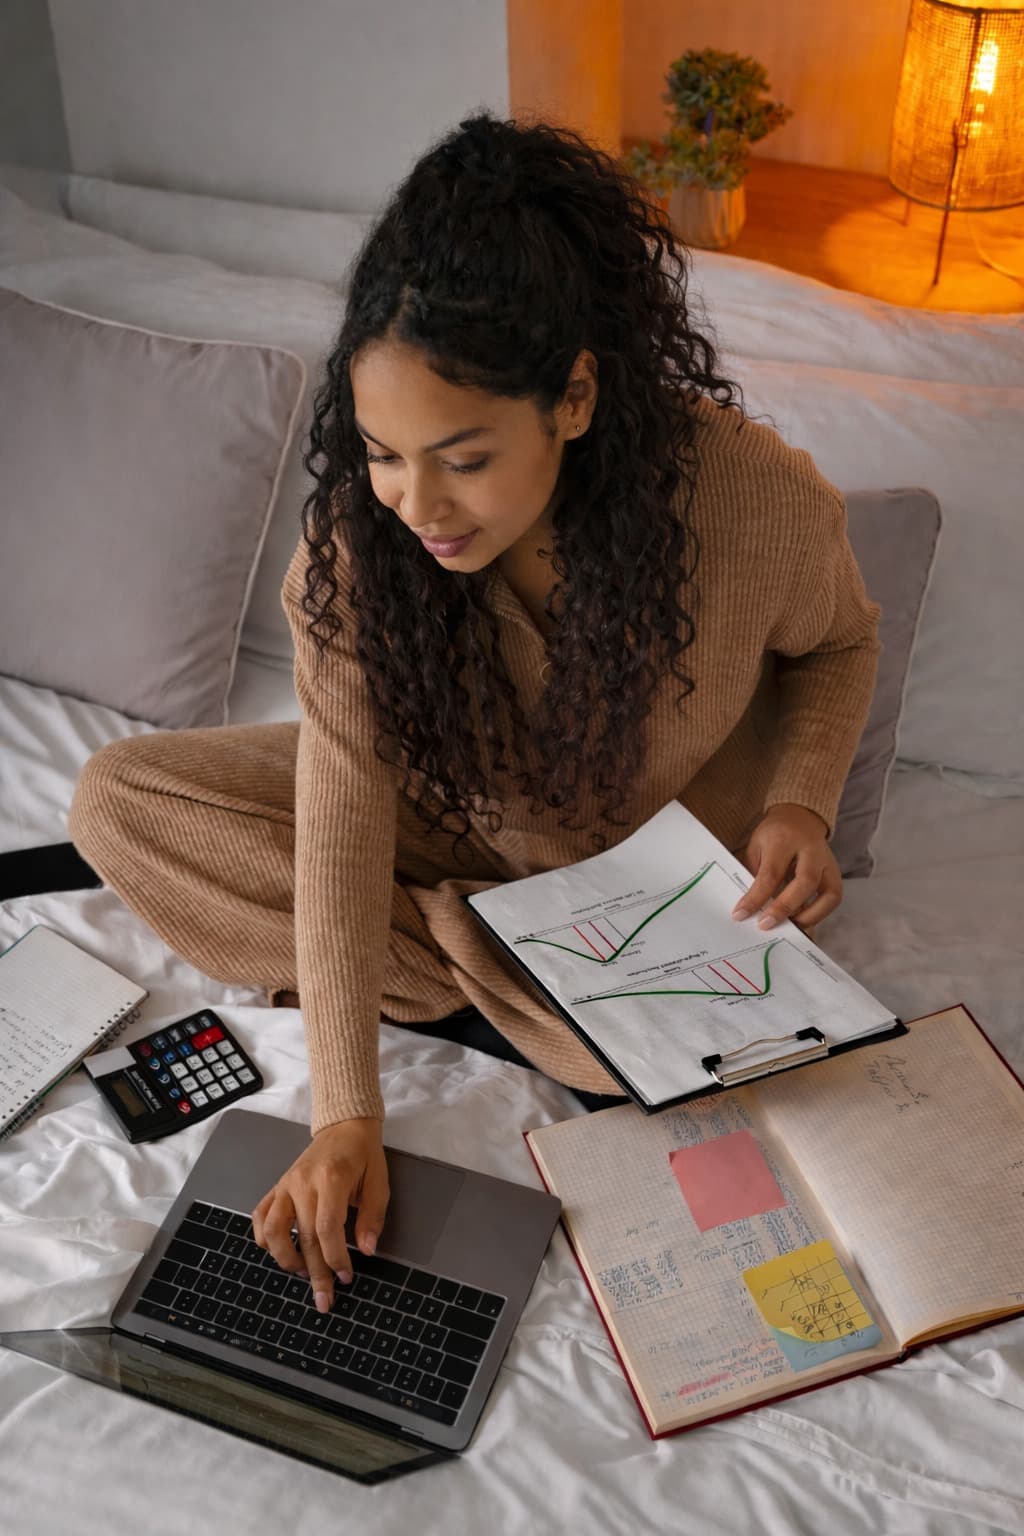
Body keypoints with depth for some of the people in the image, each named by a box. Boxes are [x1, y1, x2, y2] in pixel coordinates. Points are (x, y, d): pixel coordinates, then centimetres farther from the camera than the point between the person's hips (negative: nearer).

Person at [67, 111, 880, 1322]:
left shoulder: (757, 496, -30)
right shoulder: (359, 524, -26)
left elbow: (838, 642, -5)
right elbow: (345, 803, -27)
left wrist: (802, 799, -25)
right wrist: (346, 1114, -31)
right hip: (455, 819, 2)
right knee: (117, 801, -12)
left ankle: (426, 944, -5)